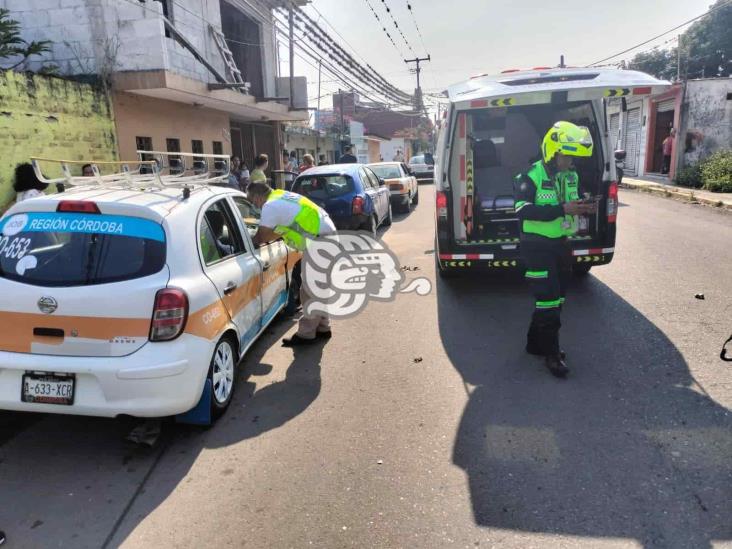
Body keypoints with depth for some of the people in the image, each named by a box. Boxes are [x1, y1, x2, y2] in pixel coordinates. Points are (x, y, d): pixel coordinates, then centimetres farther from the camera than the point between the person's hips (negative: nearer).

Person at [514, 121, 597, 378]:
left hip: (560, 244, 8)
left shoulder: (571, 176, 8)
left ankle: (535, 343, 30)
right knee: (549, 300, -6)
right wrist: (562, 209, -31)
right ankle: (552, 353, 10)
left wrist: (583, 208, -4)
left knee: (555, 299, 14)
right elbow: (523, 211, -26)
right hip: (537, 246, -8)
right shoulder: (532, 176, -15)